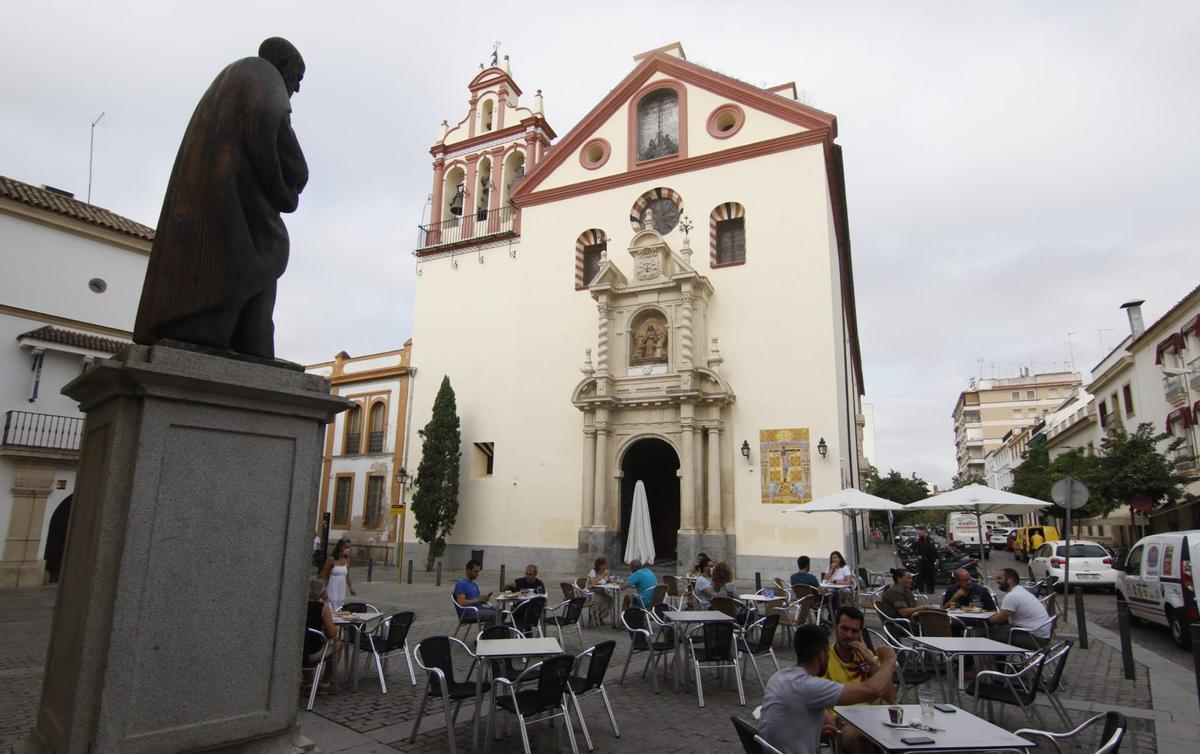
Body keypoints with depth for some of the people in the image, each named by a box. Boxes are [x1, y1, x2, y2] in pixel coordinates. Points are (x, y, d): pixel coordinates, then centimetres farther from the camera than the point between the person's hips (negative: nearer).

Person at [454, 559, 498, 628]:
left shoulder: (474, 584, 19)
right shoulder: (461, 583, -11)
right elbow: (461, 603, -22)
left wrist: (483, 598, 1)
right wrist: (478, 600, -21)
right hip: (468, 613, -10)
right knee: (494, 615, -27)